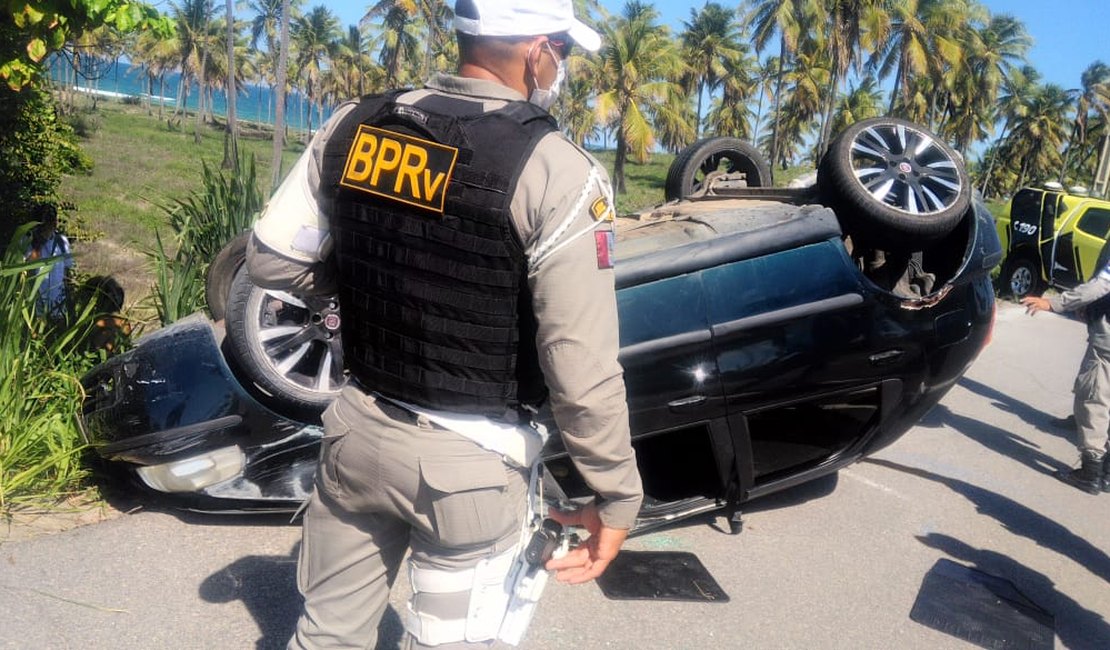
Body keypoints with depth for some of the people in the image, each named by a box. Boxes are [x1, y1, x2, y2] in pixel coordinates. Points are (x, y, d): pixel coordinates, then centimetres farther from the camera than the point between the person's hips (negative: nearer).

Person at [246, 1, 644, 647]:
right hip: (470, 458, -4)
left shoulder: (352, 125, -2)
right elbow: (582, 370, -19)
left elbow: (271, 259, 3)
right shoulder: (557, 171, -18)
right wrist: (618, 495, -7)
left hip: (357, 426, 5)